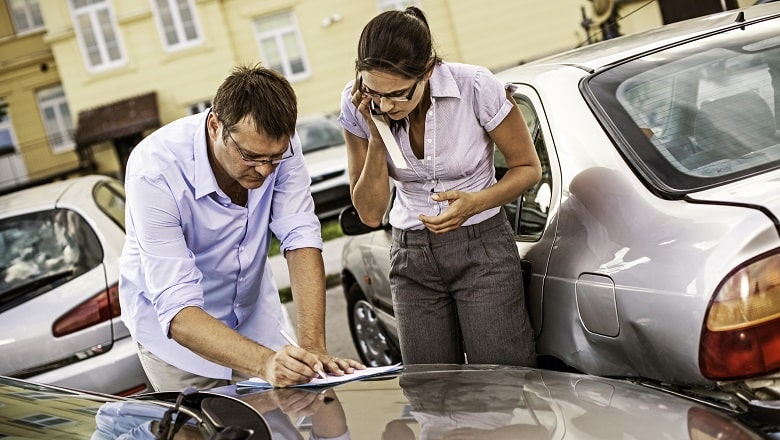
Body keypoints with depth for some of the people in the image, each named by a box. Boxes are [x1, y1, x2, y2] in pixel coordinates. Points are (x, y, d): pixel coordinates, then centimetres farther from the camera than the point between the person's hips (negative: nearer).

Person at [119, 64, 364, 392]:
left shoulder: (276, 143, -20)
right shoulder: (154, 171, -33)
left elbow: (301, 240, -23)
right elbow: (177, 311, -37)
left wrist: (313, 348, -35)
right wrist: (264, 363, -51)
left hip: (254, 319, 4)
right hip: (174, 327, -3)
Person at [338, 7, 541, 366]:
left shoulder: (475, 86, -19)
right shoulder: (357, 105, -11)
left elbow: (528, 167, -4)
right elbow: (370, 213, -7)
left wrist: (477, 201, -23)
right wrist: (376, 135, -20)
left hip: (483, 248, -3)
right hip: (412, 257, 3)